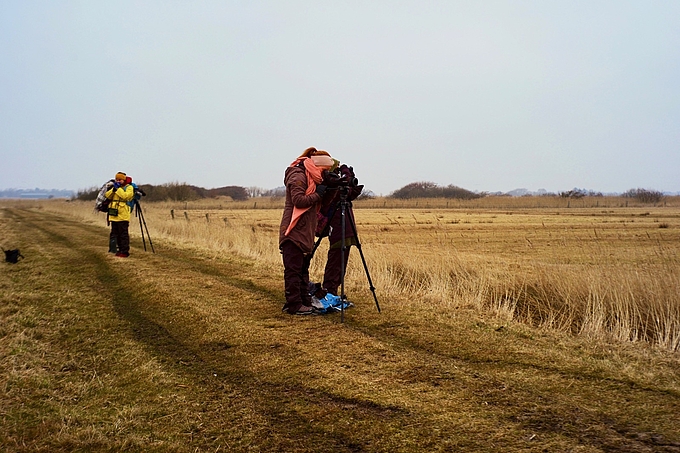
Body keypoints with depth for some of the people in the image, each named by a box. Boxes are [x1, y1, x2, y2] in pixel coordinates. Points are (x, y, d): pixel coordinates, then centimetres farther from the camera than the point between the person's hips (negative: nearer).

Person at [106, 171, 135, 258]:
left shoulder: (129, 187, -2)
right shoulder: (115, 187, 20)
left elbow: (125, 196, -20)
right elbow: (107, 196, 10)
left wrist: (118, 189, -12)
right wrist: (113, 189, -5)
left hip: (123, 215, -8)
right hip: (114, 215, 8)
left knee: (123, 234, -7)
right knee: (115, 233, 12)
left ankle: (125, 251, -4)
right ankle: (120, 250, 20)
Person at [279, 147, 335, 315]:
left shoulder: (310, 178, 18)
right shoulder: (297, 176, -12)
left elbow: (314, 204, 20)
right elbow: (298, 200, -23)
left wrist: (321, 193, 5)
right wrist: (318, 194, -15)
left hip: (305, 232, 10)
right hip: (294, 231, -10)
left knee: (303, 268, 13)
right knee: (293, 269, -5)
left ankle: (305, 302, 18)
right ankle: (294, 305, -2)